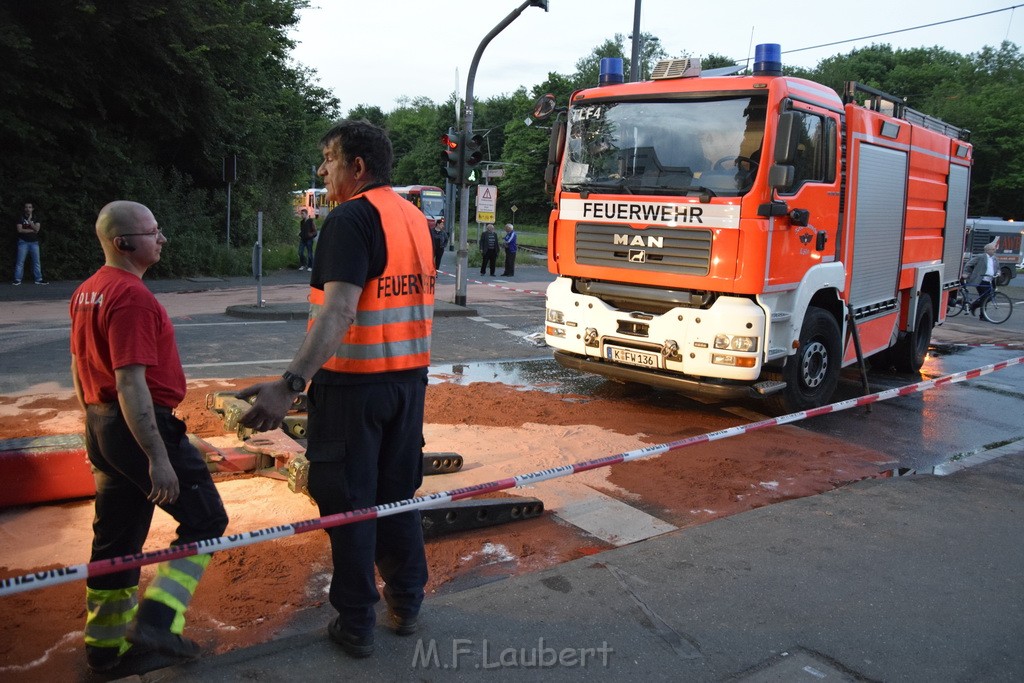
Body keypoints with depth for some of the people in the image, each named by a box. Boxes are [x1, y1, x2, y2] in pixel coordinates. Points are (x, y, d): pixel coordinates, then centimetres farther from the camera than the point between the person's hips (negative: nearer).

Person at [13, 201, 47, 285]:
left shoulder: (36, 219, 10)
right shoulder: (21, 219, 4)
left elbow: (37, 229, -6)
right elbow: (20, 230, -9)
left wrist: (30, 221, -15)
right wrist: (32, 230, -8)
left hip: (34, 242, 2)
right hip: (23, 242, -2)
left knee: (37, 261, 0)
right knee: (20, 261, -5)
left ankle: (38, 279, 3)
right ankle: (17, 279, -4)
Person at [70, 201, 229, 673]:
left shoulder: (86, 292, 12)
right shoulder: (132, 297, -19)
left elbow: (79, 367, 20)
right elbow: (131, 384, -25)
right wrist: (158, 458, -24)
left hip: (102, 428, 10)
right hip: (140, 426, -10)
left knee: (116, 537, 17)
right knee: (205, 520, 3)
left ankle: (105, 643, 28)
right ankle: (156, 621, -1)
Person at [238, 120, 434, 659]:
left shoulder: (351, 218, -14)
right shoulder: (415, 217, 11)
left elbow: (338, 310, -27)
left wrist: (291, 383, -34)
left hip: (353, 379, -7)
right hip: (409, 378, 8)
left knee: (348, 502, 5)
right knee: (398, 494, 18)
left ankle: (355, 624, 16)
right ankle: (406, 605, 29)